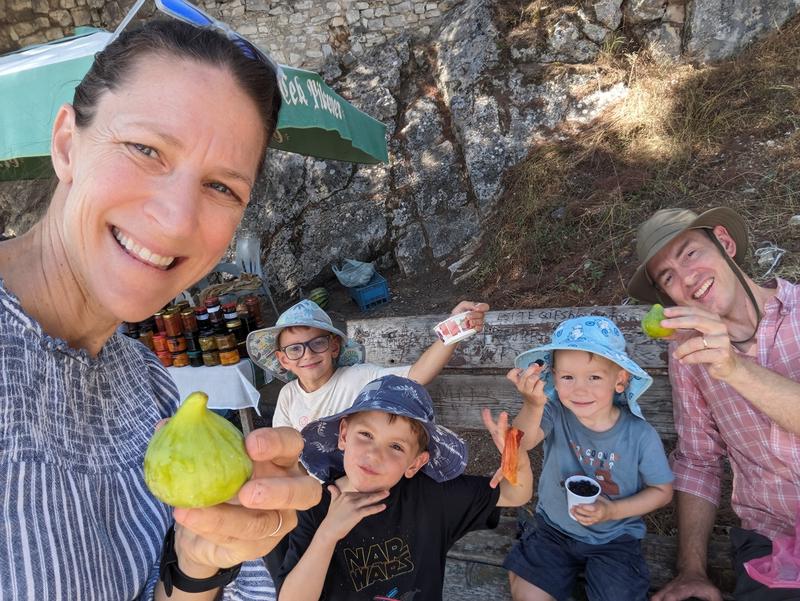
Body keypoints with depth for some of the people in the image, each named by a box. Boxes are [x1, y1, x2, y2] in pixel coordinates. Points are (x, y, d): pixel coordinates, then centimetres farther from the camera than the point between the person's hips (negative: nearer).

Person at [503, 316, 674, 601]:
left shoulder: (640, 435, -18)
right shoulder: (555, 414, -19)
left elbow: (662, 490, -4)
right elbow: (520, 443, -37)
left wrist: (613, 511, -18)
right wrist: (533, 405, -58)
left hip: (614, 539, 0)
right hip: (554, 529, 1)